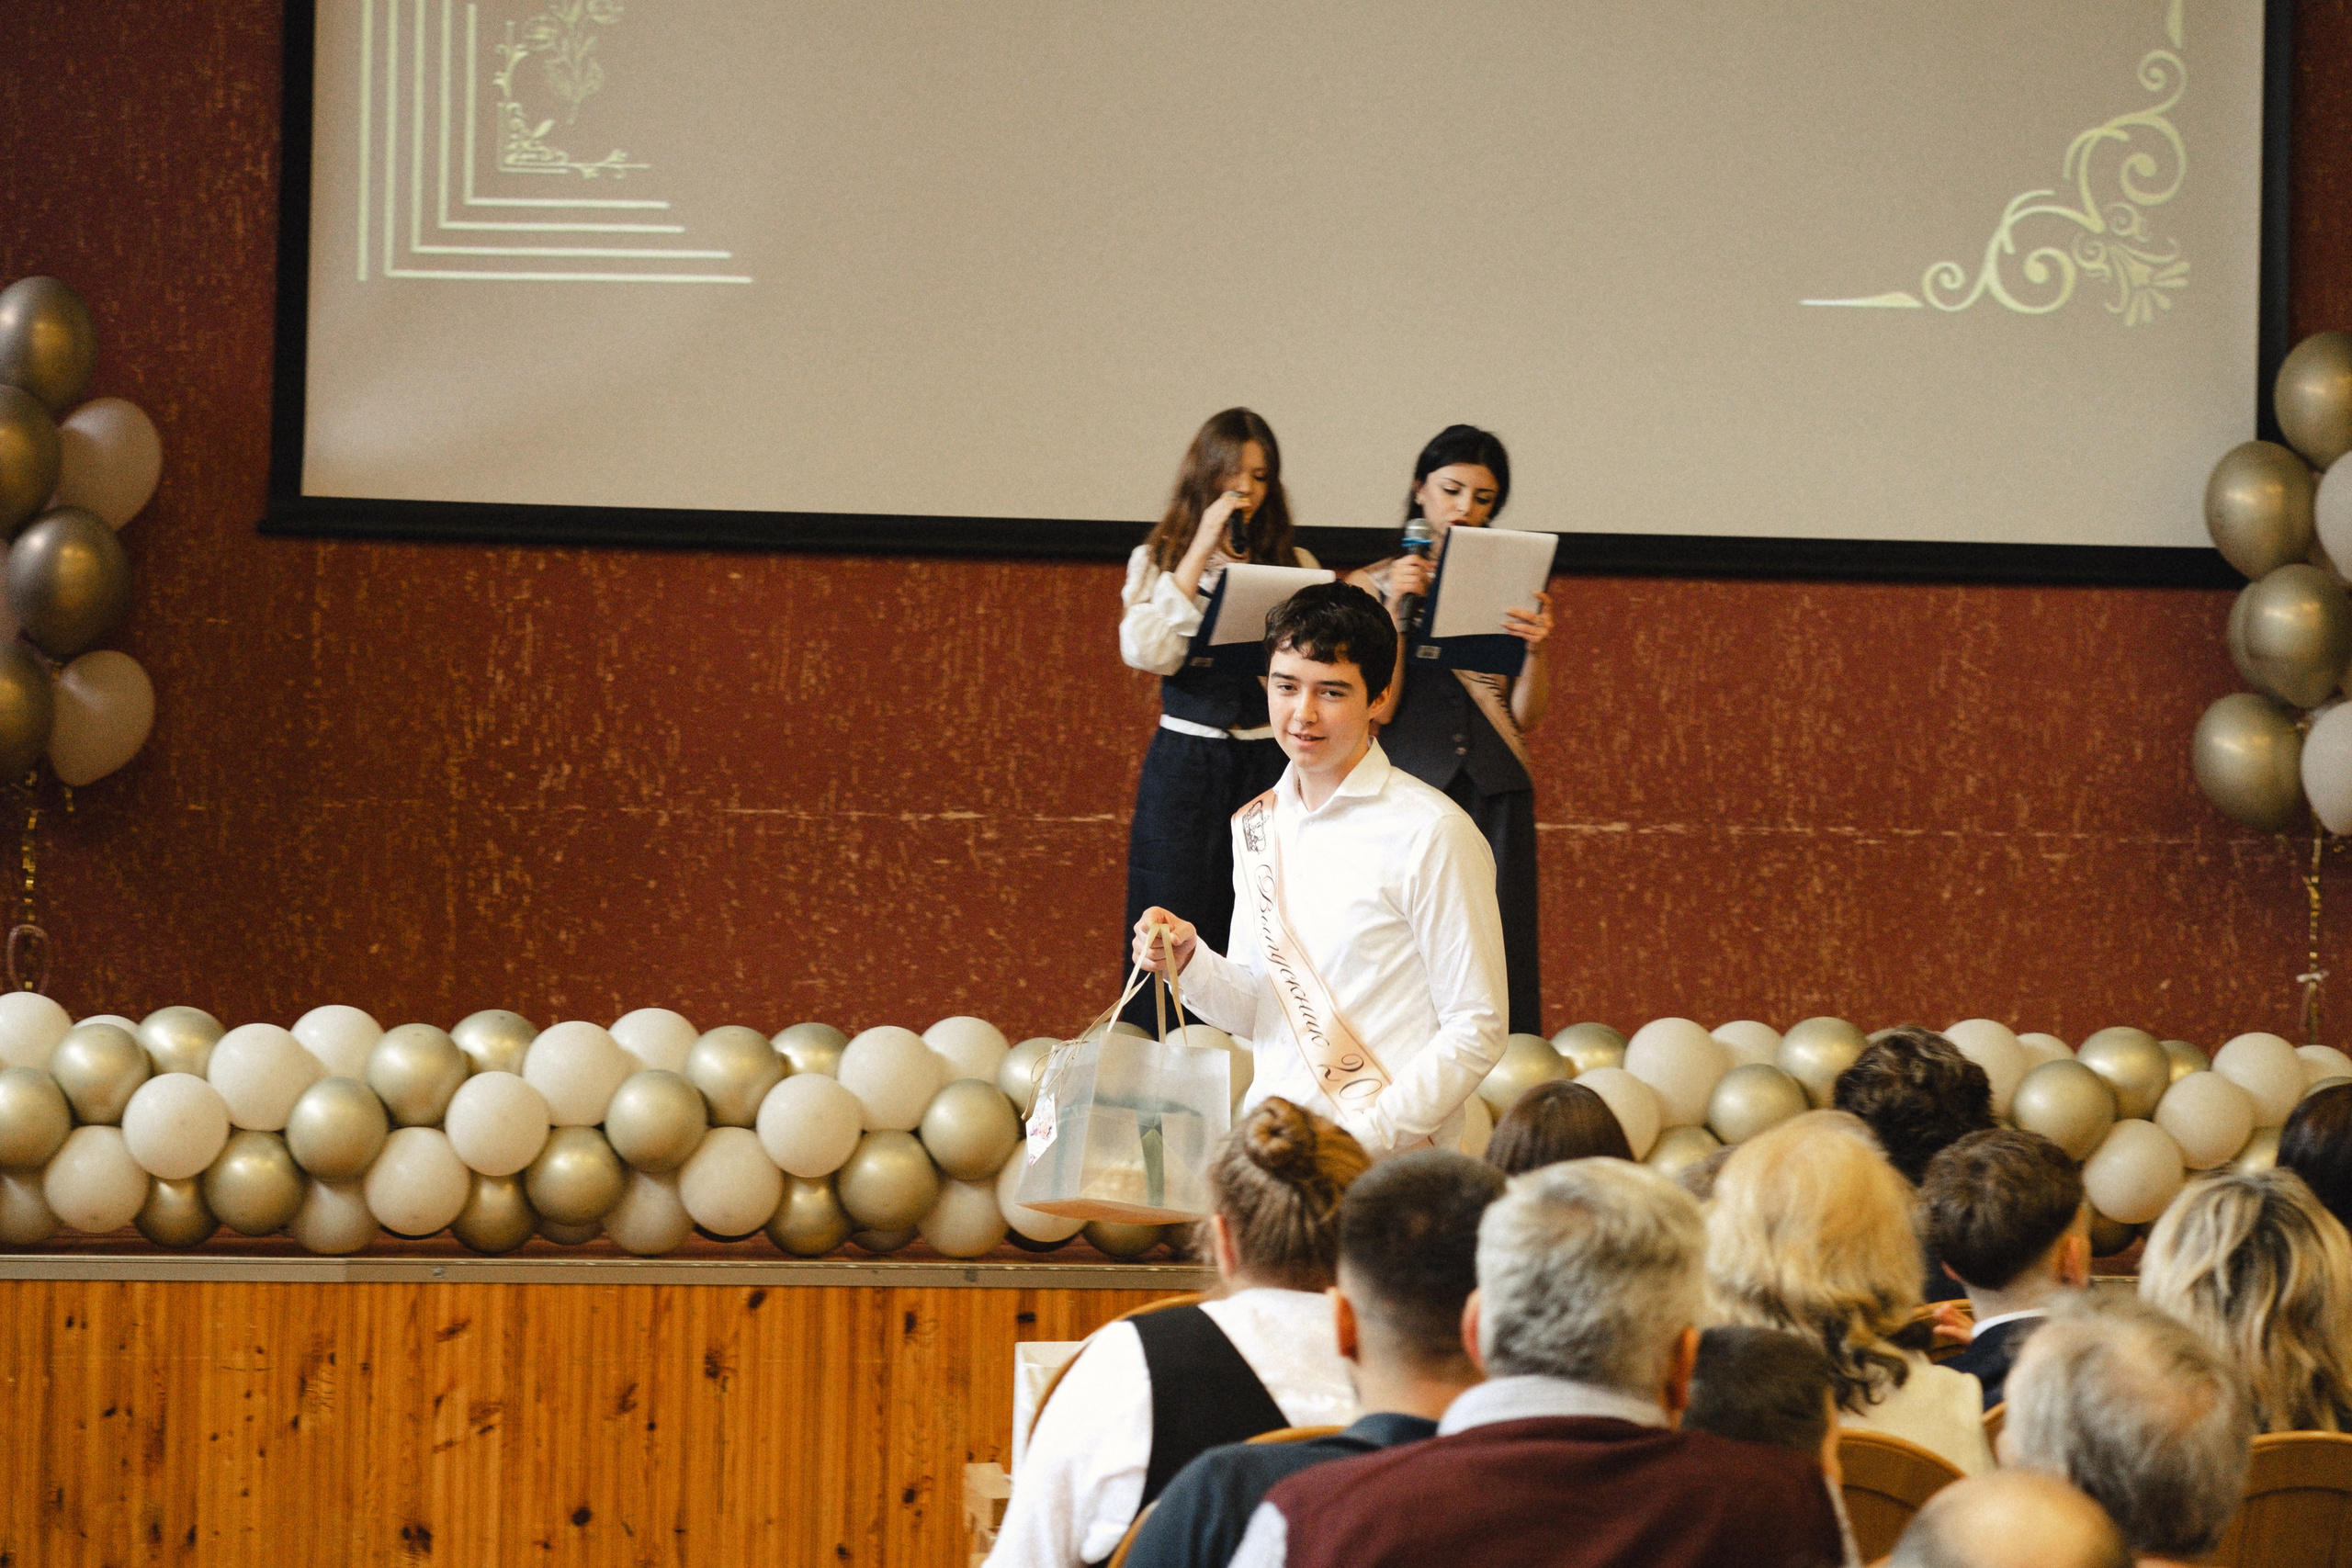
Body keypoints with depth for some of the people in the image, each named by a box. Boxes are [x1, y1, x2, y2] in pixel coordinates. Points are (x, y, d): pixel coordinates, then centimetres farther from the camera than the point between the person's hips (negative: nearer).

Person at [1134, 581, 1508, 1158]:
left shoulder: (1432, 834, -6)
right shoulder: (1259, 824, 14)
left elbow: (1475, 1031, -6)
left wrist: (1367, 1140, -15)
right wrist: (1189, 960, 1)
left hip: (1389, 1164, -5)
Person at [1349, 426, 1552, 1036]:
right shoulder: (1374, 585, 7)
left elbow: (1524, 717, 5)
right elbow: (1378, 708, -3)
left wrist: (1534, 649, -13)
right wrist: (1396, 609, -12)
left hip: (1493, 794, 1)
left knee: (1496, 959, -4)